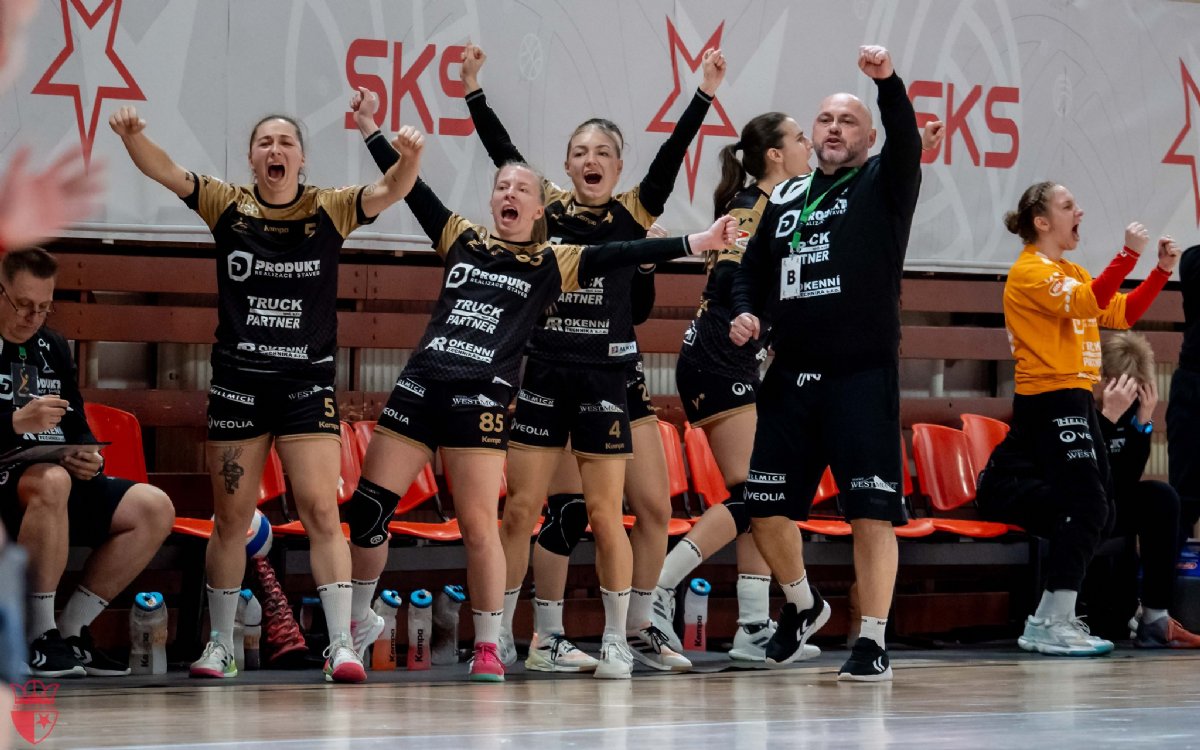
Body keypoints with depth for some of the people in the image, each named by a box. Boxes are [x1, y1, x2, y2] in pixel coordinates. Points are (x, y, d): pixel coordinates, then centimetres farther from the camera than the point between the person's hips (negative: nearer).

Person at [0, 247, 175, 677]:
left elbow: (77, 428, 20)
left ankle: (70, 630, -5)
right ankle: (38, 639, -31)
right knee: (52, 482, -40)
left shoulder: (54, 348, 19)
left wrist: (87, 457, -4)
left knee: (155, 509, -8)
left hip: (60, 480, 8)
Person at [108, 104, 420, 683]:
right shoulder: (227, 205, 2)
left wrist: (408, 156, -35)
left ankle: (343, 644, -9)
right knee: (231, 519, 8)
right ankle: (220, 645, 19)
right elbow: (163, 171, -8)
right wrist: (131, 136, -28)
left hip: (308, 384, -1)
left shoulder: (329, 210, 0)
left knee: (321, 511, -9)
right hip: (237, 383, 1)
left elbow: (391, 191, -14)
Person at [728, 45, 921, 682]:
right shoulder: (786, 197, 16)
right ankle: (803, 605, 32)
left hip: (864, 374, -5)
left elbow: (907, 143, -19)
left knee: (871, 511, -9)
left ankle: (873, 643, -1)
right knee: (763, 508, 7)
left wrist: (888, 80, -35)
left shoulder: (884, 186, 2)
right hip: (792, 376, 5)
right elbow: (753, 267, 23)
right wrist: (745, 311, 2)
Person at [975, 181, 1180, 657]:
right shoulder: (1030, 273, -10)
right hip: (1050, 400, -10)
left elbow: (1121, 313, 18)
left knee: (1098, 511, 8)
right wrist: (1129, 254, -26)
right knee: (1087, 505, -17)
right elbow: (1087, 302, -25)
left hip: (1075, 399, 10)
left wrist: (1162, 271, 9)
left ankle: (1051, 617, 15)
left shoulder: (1072, 273, 21)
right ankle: (1052, 624, -17)